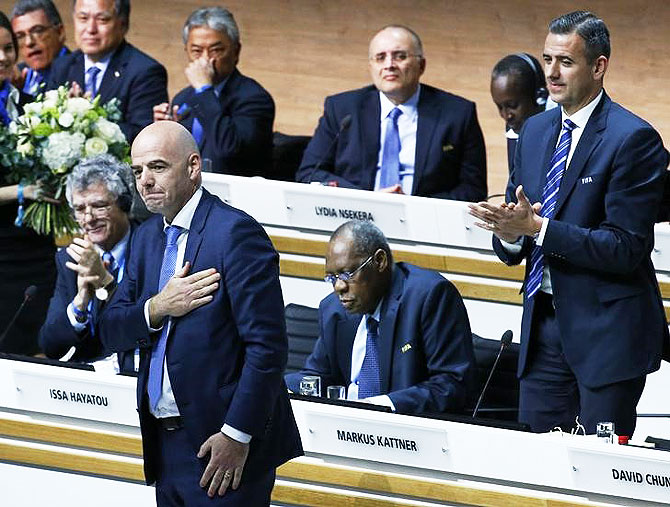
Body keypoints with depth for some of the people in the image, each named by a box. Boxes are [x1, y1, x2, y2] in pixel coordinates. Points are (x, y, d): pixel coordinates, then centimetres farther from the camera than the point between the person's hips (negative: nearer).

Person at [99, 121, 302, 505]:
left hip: (224, 445, -8)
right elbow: (112, 332, 11)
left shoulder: (235, 232, -12)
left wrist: (237, 434, -20)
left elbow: (267, 347, -17)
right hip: (165, 445, 8)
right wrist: (156, 308, -10)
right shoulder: (149, 236, 14)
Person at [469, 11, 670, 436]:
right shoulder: (535, 131, 12)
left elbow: (626, 248, -18)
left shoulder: (633, 139, -12)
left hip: (607, 330, -7)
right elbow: (511, 252, 13)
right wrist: (511, 232, -12)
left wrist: (537, 227, -23)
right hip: (544, 323, 7)